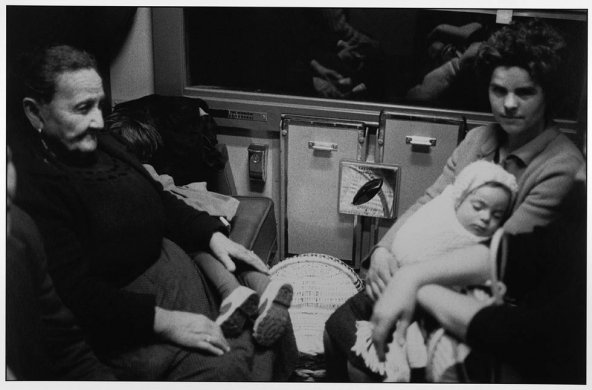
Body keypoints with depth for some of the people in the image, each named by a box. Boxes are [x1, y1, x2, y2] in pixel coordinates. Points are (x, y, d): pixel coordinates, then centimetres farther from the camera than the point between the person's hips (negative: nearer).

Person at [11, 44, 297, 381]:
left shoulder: (100, 144, 7)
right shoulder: (30, 186, -21)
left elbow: (157, 198, 18)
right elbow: (75, 291, -25)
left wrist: (213, 235, 4)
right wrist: (163, 321, -28)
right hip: (116, 309, -9)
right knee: (225, 367, -24)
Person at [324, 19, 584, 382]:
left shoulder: (562, 166, -18)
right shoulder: (479, 137, 4)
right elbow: (428, 201, 1)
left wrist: (414, 277, -38)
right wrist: (383, 250, -17)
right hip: (432, 279, 6)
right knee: (339, 325, -1)